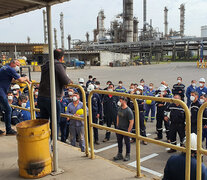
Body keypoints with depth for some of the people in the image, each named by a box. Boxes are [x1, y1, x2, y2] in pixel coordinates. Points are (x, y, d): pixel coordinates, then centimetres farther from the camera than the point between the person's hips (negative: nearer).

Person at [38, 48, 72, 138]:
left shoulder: (45, 65, 15)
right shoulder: (58, 65, -11)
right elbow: (65, 81, -17)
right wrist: (70, 81, 6)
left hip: (41, 97, 8)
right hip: (51, 98, -8)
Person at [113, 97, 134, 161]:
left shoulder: (128, 111, -20)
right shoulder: (120, 108, 2)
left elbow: (131, 122, -19)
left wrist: (128, 131, -19)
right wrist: (117, 126, 12)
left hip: (126, 130, -7)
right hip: (119, 129, 7)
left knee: (127, 142, 8)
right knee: (119, 141, 15)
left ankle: (128, 155, 25)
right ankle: (119, 155, 29)